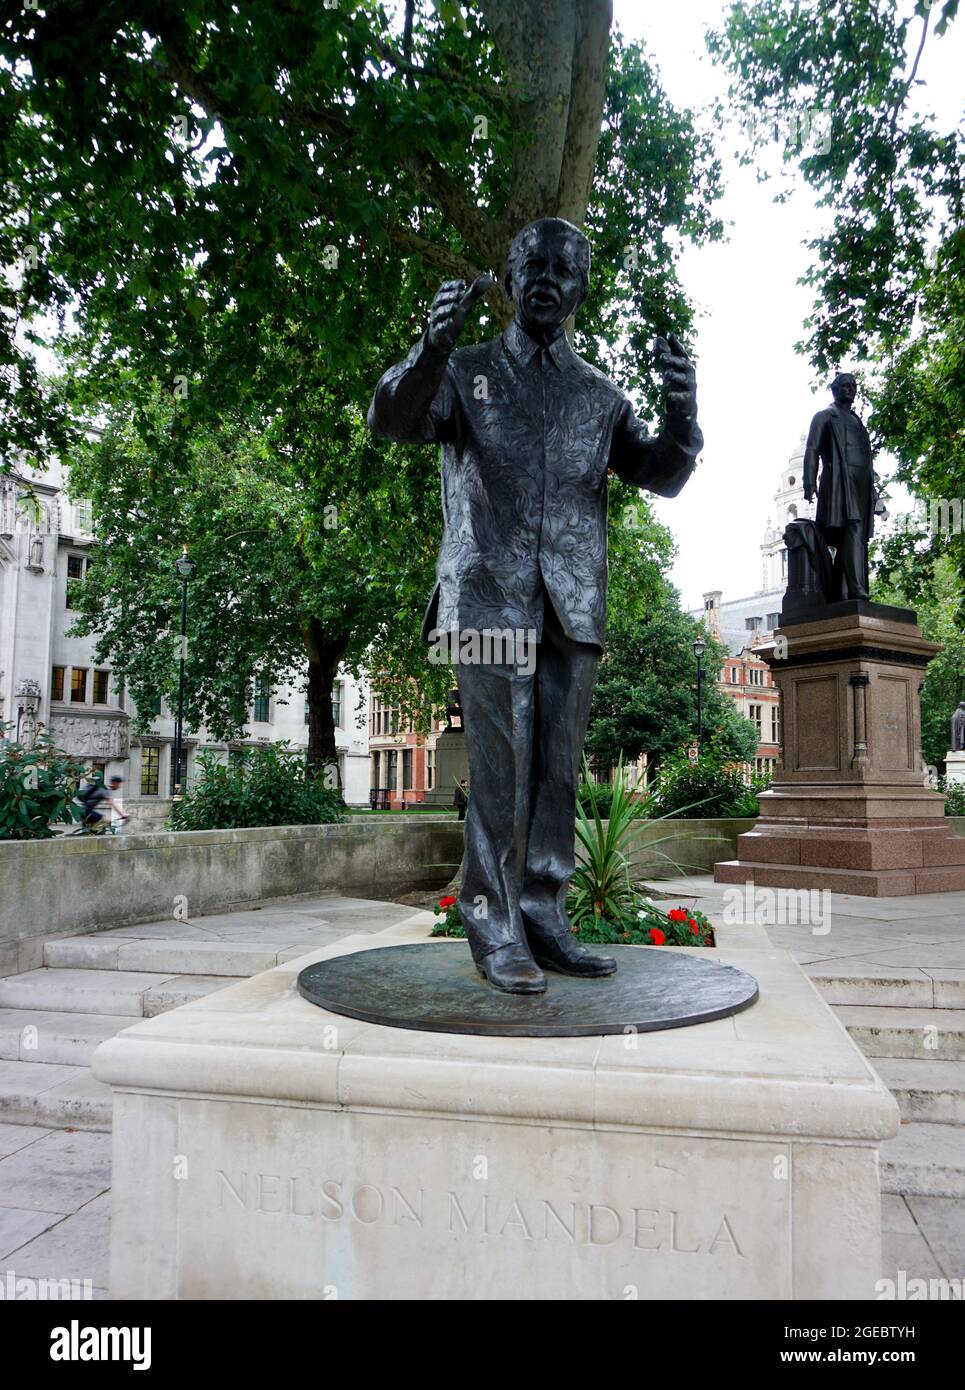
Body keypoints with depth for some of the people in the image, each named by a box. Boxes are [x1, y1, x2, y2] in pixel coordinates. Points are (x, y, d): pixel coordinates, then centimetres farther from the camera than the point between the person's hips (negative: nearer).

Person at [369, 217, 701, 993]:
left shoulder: (600, 396, 19)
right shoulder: (467, 374, 12)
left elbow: (662, 477, 11)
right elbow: (393, 421, -3)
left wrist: (682, 414, -11)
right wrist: (431, 349, -24)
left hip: (573, 607, 4)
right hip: (492, 600, -3)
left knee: (558, 768, 3)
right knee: (502, 769, -6)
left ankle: (545, 920, 12)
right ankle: (496, 935, 1)